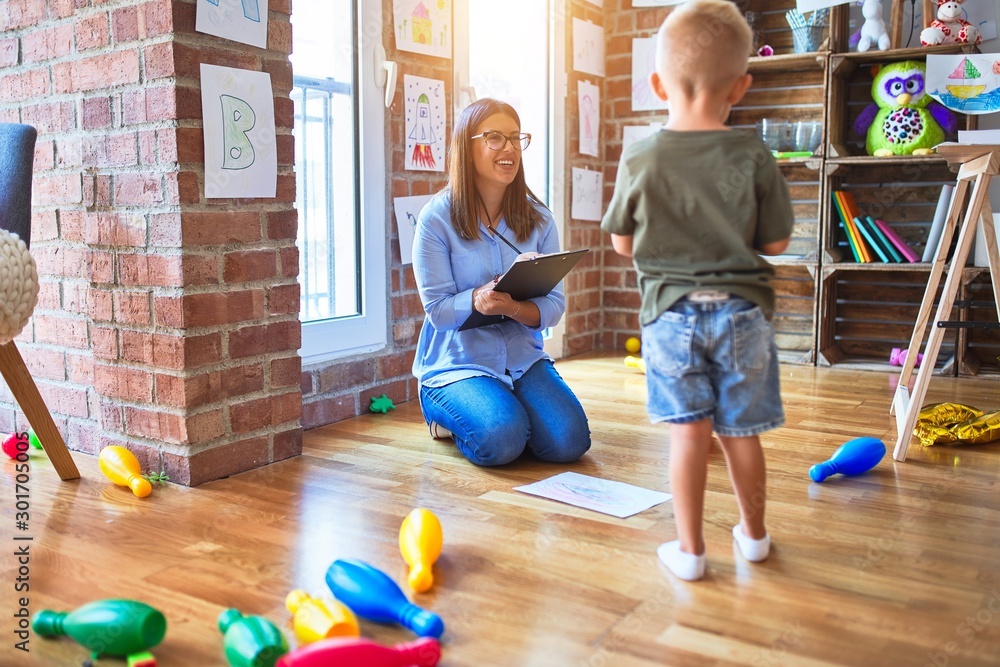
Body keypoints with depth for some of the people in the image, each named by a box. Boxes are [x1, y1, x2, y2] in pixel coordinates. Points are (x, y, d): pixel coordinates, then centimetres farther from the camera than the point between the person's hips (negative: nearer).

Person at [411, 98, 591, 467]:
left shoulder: (538, 219, 3)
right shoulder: (436, 218, -8)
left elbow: (554, 304, -2)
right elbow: (437, 309, -10)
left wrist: (515, 308, -25)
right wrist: (478, 300, -32)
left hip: (523, 358, 4)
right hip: (457, 363, -3)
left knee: (569, 440, -18)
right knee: (502, 439, -28)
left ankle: (503, 409, 14)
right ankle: (446, 413, 7)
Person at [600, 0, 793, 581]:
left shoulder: (640, 161, -7)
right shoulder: (754, 157, -7)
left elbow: (623, 244, 3)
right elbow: (777, 242, -1)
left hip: (671, 310, 0)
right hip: (742, 310, 1)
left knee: (689, 433, 4)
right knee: (741, 432, 13)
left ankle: (689, 548, 12)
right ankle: (753, 533, 32)